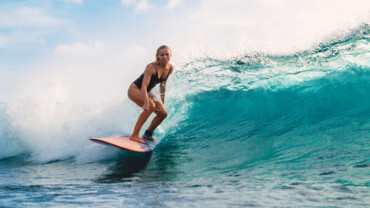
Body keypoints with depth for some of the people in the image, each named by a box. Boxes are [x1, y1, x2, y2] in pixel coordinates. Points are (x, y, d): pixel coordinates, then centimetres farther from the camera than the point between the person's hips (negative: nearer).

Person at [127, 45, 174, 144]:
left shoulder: (170, 68, -5)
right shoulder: (152, 67, -26)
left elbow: (163, 85, 9)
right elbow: (144, 86, -35)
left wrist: (162, 101, 9)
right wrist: (146, 103, -45)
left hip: (145, 93, 8)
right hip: (134, 89, -8)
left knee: (163, 113, 4)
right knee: (150, 106, -33)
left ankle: (148, 134, 22)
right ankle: (134, 135, -30)